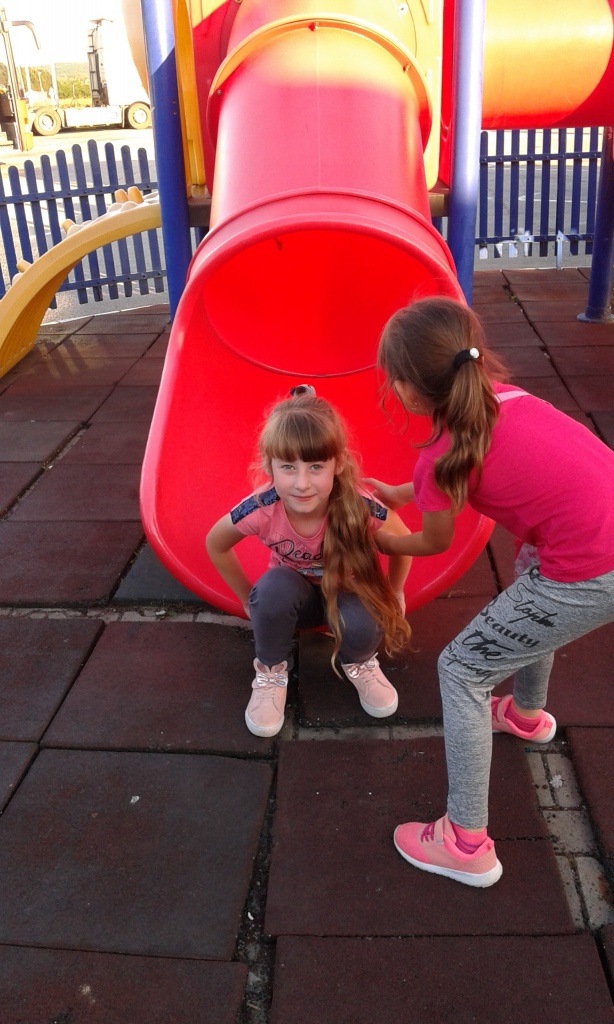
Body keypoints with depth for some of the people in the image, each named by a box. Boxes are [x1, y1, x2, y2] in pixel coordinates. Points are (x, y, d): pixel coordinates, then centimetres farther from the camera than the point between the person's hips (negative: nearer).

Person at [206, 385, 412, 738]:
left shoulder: (360, 508, -34)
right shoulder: (260, 510, -32)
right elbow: (216, 545, -10)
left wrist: (391, 597, -1)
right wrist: (250, 599, -3)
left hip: (348, 594, 0)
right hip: (293, 597, 1)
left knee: (362, 626, -33)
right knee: (273, 588, -34)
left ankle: (359, 662, 6)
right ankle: (271, 670, -4)